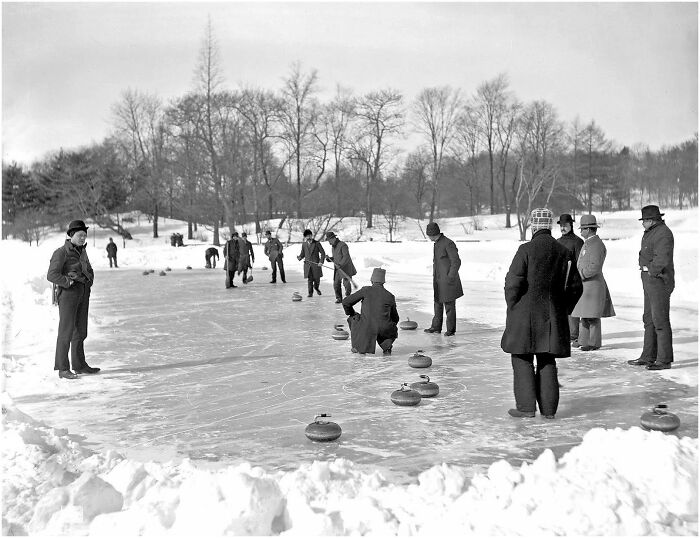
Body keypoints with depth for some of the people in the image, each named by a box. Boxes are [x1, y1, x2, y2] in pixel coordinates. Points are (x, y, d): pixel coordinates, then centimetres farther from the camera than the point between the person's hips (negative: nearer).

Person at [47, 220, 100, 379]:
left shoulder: (82, 252, 14)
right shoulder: (61, 252, -9)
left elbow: (90, 271, 25)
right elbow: (52, 275, -17)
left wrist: (88, 279, 6)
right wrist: (69, 282, -18)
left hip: (83, 294, 8)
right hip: (68, 294, -8)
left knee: (80, 330, 12)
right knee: (66, 330, -7)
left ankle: (79, 365, 20)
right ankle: (62, 369, -4)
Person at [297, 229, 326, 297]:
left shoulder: (317, 243, -2)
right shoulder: (304, 244, 7)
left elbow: (323, 253, 0)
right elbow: (303, 253, 14)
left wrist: (321, 261, -12)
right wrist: (300, 257, -9)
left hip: (316, 264, -1)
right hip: (307, 264, 1)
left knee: (317, 278, 4)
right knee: (310, 279, -6)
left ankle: (316, 287, 35)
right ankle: (310, 292, 3)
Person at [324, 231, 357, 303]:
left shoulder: (343, 245, -13)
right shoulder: (333, 247, 14)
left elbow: (346, 256, -21)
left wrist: (340, 264, -32)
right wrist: (329, 258, 2)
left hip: (346, 267, -7)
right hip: (338, 268, 7)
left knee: (346, 283, -10)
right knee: (336, 283, -1)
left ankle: (347, 296, 10)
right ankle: (338, 298, 10)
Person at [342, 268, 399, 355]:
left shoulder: (365, 290, 4)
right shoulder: (390, 296, 12)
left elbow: (346, 302, 8)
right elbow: (395, 318, 25)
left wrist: (352, 314, 27)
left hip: (367, 327, -1)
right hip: (385, 330, 1)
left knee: (353, 318, 28)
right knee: (393, 332, 36)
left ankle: (357, 346, 20)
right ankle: (386, 346, 4)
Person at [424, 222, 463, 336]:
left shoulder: (448, 243, -15)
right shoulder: (436, 244, 12)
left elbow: (456, 262, -16)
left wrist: (450, 277, -18)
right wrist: (435, 277, 18)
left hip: (448, 280, -9)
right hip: (438, 280, 9)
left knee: (449, 305, -2)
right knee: (437, 303, 13)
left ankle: (451, 329, 6)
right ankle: (436, 327, 22)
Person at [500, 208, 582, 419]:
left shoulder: (526, 249, -11)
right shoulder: (564, 252, 6)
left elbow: (513, 282, -14)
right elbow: (575, 286, 10)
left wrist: (511, 307, 0)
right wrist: (562, 310, 18)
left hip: (525, 314, -5)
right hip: (553, 315, 5)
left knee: (522, 358, 6)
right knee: (548, 360, 12)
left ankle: (526, 406, 4)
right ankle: (549, 408, 14)